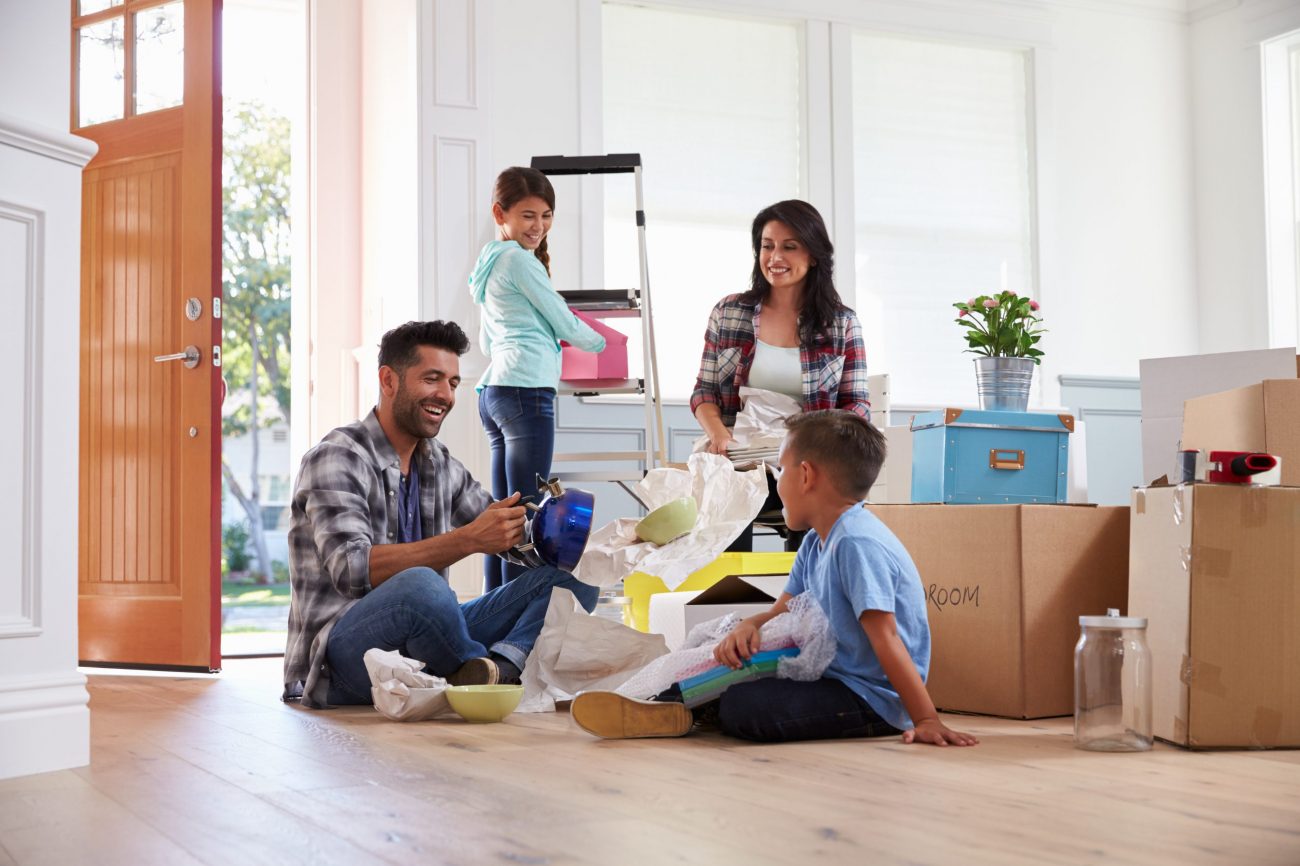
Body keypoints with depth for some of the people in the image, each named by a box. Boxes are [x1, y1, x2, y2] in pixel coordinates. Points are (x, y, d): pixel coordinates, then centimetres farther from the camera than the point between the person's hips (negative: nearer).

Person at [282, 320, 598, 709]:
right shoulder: (336, 458, -9)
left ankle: (498, 666, -28)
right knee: (420, 585, -40)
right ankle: (487, 672, -13)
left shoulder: (440, 465, 14)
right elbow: (352, 570, -23)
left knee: (572, 576, -2)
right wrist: (468, 540, -29)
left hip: (419, 643, 8)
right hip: (341, 659, -7)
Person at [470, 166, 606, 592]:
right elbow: (566, 324, -2)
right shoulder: (519, 258, -6)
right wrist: (601, 342, 18)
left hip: (494, 390, 10)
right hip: (526, 390, -10)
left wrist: (549, 337, 34)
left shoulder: (488, 261, 22)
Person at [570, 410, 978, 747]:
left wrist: (926, 721, -26)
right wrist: (749, 626, -9)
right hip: (831, 675, 10)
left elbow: (885, 639, -26)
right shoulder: (816, 543, 12)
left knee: (740, 709, -25)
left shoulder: (856, 543, -22)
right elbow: (784, 611, 14)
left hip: (872, 699, -10)